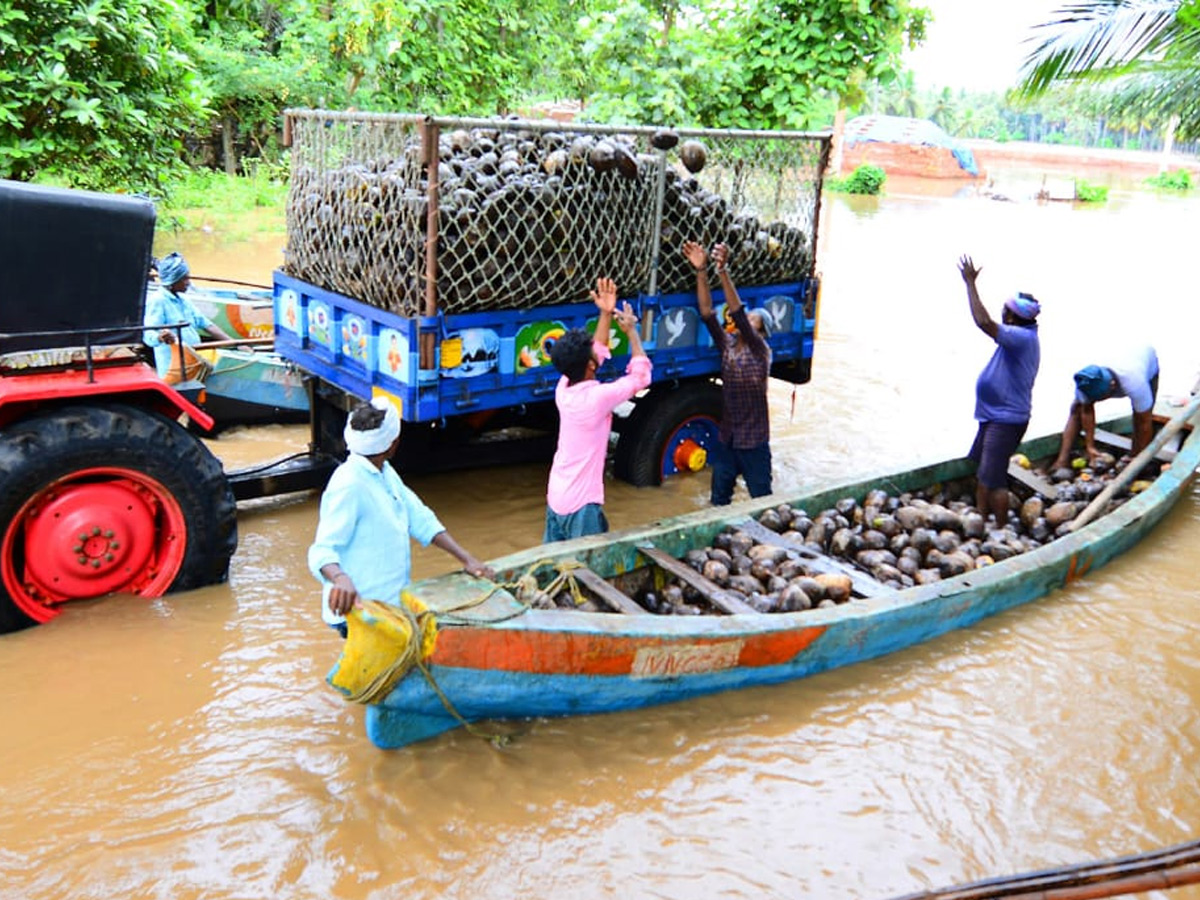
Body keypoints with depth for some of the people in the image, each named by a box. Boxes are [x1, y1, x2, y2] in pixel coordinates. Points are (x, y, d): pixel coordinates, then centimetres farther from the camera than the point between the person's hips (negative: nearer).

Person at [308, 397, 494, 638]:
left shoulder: (384, 472, 9)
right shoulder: (348, 486, -21)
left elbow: (420, 518, 10)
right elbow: (323, 550, -25)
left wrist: (466, 559, 2)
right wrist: (340, 579, -48)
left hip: (393, 605, 9)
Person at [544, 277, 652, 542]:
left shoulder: (563, 389, 0)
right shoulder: (597, 397, -20)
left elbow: (597, 351, 15)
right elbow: (640, 376, -4)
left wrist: (606, 315, 11)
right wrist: (631, 331, 6)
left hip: (555, 498, 8)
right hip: (582, 505, -8)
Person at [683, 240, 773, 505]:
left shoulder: (760, 351, -12)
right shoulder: (727, 346, 2)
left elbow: (738, 313, -27)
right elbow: (707, 313, -9)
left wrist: (724, 271, -37)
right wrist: (701, 272, -21)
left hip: (754, 443, -5)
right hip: (726, 440, 5)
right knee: (718, 502, 14)